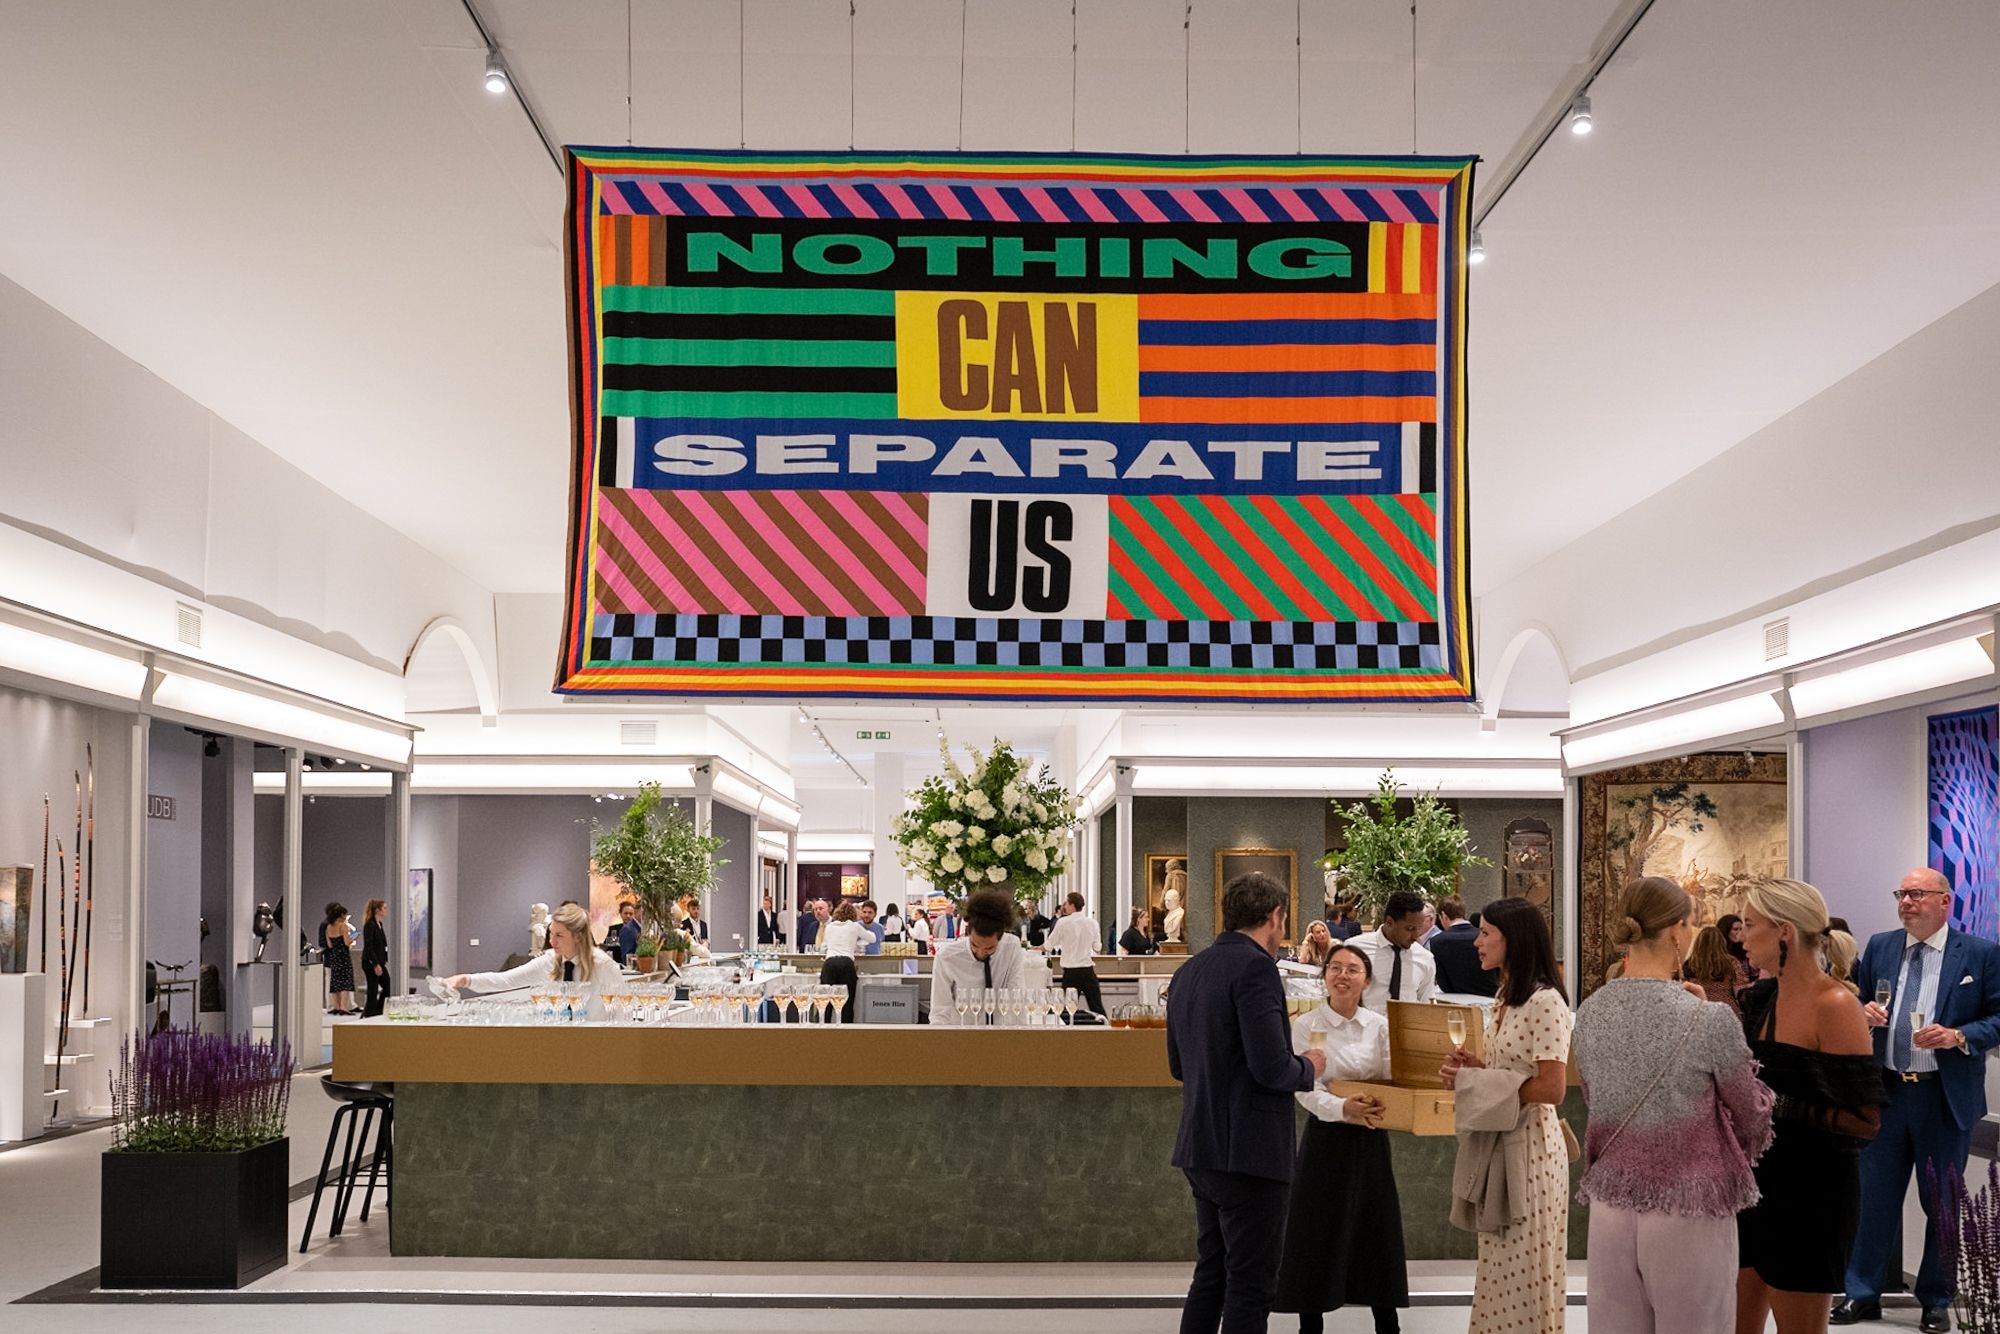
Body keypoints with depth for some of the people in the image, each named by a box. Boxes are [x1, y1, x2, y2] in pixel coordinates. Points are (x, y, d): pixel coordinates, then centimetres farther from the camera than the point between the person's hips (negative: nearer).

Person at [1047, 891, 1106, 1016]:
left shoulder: (1063, 922, -7)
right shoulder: (1092, 922, 2)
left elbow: (1050, 945, 1)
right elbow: (1097, 947, 6)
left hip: (1070, 972, -2)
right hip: (1088, 971, 2)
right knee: (1097, 1007, 5)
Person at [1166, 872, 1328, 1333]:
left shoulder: (1189, 971, 12)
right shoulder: (1256, 968, -15)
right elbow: (1271, 1067, -23)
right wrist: (1308, 1067, -2)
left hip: (1201, 1149, 9)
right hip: (1249, 1152, -9)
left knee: (1211, 1274, 17)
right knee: (1251, 1286, -2)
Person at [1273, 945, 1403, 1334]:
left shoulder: (1380, 1026, 4)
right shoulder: (1306, 1026, -6)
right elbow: (1305, 1089, -14)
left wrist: (1379, 1107, -25)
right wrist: (1344, 1108, -32)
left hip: (1371, 1142, 3)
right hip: (1325, 1138, -3)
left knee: (1377, 1235, 8)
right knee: (1318, 1240, 2)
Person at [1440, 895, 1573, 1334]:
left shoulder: (1545, 1002, -17)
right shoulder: (1504, 998, 12)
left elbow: (1552, 1088, -21)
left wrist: (1474, 1079, -18)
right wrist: (1474, 1066, 0)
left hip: (1529, 1141, -9)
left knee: (1525, 1269, 0)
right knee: (1501, 1265, 13)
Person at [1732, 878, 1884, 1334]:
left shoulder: (1834, 1005, -16)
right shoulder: (1766, 996, 7)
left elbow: (1866, 1120, -19)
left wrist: (1780, 1107, -22)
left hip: (1812, 1191, -8)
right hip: (1758, 1179, 8)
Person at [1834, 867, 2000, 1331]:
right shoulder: (1879, 947, 6)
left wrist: (1959, 1037, -20)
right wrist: (1865, 1012, -8)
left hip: (1946, 1098, -3)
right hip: (1885, 1091, 3)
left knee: (1942, 1202, 8)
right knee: (1874, 1196, 7)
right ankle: (1863, 1293, 16)